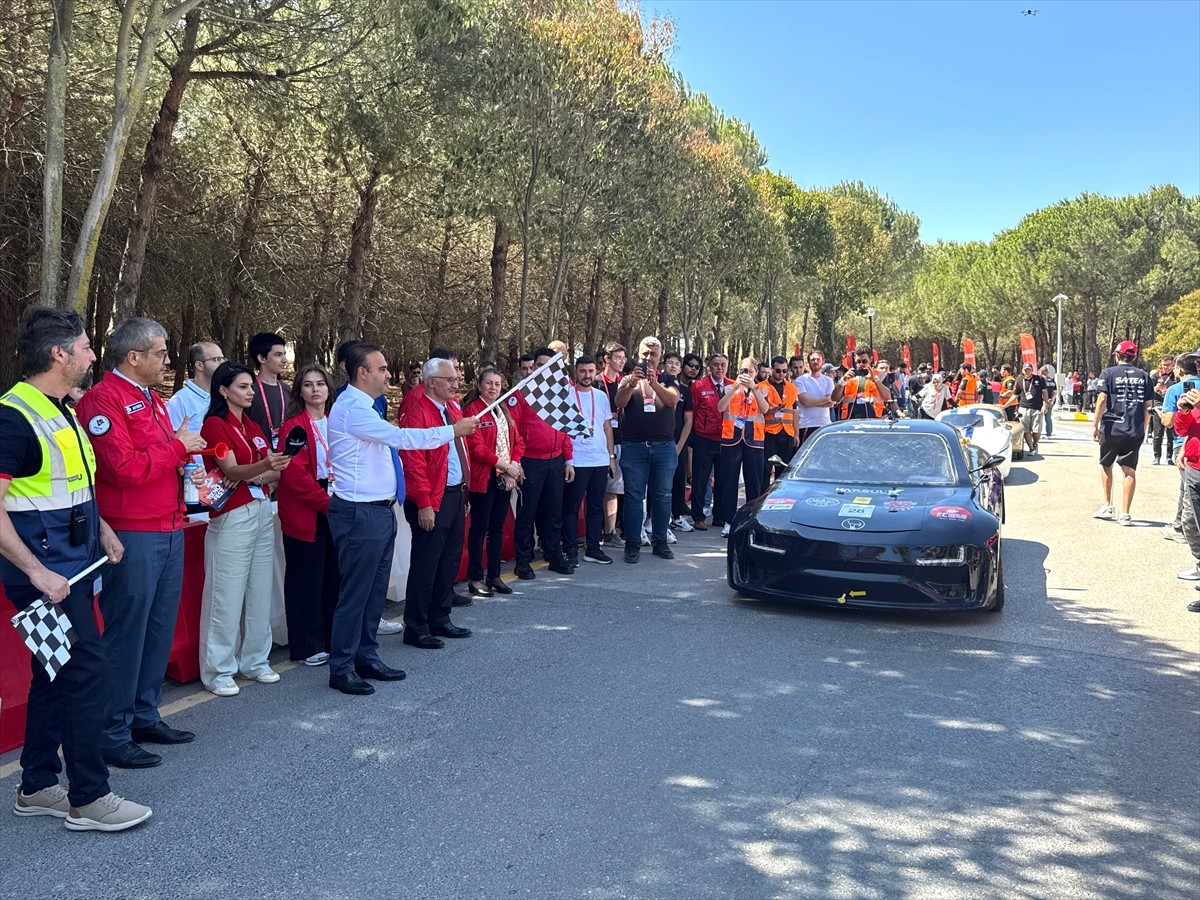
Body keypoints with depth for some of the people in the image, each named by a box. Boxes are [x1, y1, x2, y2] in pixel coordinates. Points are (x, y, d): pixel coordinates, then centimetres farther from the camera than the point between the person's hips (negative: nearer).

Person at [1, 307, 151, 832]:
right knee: (86, 673, -6)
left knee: (55, 677, 15)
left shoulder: (63, 410, 13)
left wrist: (101, 528, 14)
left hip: (75, 566, 10)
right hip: (47, 572, -10)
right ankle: (89, 799, 5)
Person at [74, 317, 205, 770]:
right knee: (126, 634, -3)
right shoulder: (103, 400, -12)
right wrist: (178, 446, -12)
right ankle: (113, 736, 7)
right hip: (132, 536, -9)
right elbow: (125, 467, -21)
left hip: (169, 531, 9)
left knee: (159, 629, 14)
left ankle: (145, 717, 26)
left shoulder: (153, 400, 19)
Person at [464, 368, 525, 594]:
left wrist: (514, 464, -6)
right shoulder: (473, 410, -9)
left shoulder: (504, 411, 16)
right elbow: (476, 447, -17)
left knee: (497, 527, 12)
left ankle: (494, 575, 20)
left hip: (505, 478, 7)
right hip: (483, 478, -7)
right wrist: (504, 465, -17)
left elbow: (518, 440, 12)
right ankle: (475, 578, 7)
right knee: (479, 528, -1)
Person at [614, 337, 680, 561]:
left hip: (664, 447, 1)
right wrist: (632, 383, -28)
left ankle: (660, 542, 16)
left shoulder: (668, 380, 9)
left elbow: (672, 400, -11)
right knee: (634, 496, 0)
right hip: (633, 447, -1)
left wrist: (654, 382, -26)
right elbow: (619, 403, -10)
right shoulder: (628, 380, 8)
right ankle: (632, 544, 5)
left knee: (662, 496, 6)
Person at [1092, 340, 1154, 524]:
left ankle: (1107, 506, 20)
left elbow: (1102, 399, -10)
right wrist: (1143, 429, 16)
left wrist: (1095, 425, -7)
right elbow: (1148, 406, 7)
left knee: (1106, 466, 17)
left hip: (1111, 429, -2)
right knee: (1129, 471, 3)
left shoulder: (1108, 373, -2)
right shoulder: (1144, 376, 8)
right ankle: (1125, 514, 0)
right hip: (1135, 431, 2)